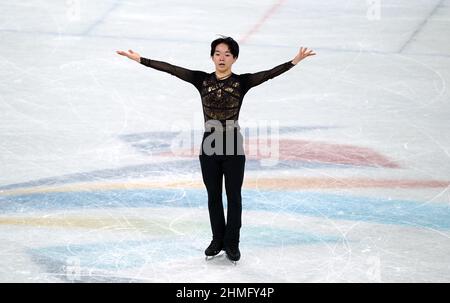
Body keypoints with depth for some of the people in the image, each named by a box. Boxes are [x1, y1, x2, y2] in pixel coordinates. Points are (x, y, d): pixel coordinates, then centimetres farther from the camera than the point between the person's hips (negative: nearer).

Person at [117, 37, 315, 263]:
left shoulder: (241, 82, -7)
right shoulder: (202, 80, -2)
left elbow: (270, 74, -17)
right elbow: (171, 69, -6)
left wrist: (295, 61, -30)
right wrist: (140, 59, -10)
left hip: (233, 148, -2)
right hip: (209, 147, 2)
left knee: (233, 196, 7)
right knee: (214, 196, 13)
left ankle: (232, 244, 20)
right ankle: (217, 240, 28)